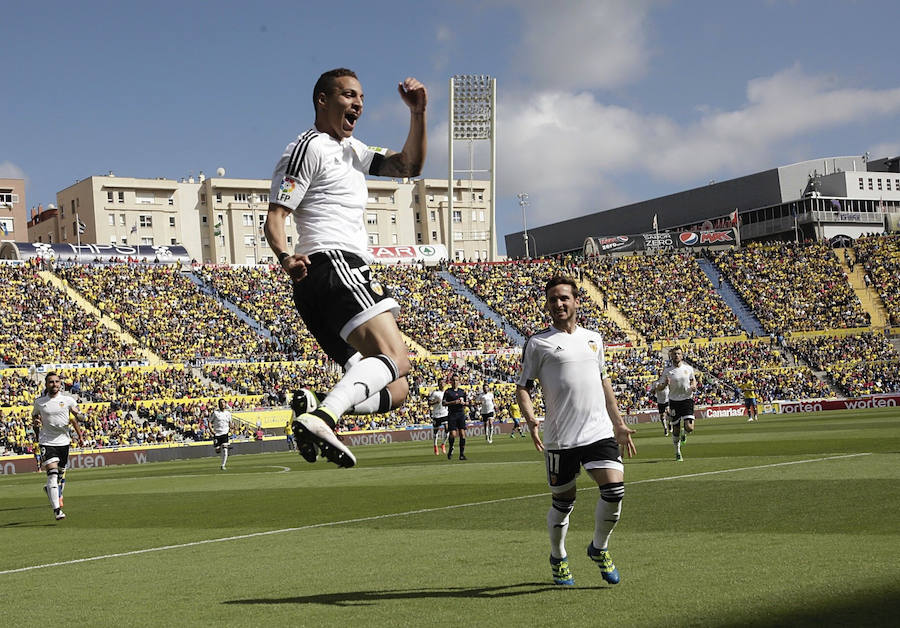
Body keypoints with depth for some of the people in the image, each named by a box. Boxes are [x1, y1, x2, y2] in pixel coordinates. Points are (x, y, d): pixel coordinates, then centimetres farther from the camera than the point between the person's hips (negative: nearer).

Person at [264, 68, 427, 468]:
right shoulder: (309, 148, -1)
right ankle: (322, 417, -44)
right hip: (333, 266, -10)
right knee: (395, 358, -27)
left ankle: (318, 419, -13)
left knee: (395, 390, 6)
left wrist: (418, 113, 11)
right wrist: (285, 257, -29)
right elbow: (275, 217, -9)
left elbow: (409, 166, 24)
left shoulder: (351, 149, 27)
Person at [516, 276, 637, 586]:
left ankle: (599, 548, 12)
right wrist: (530, 420, -17)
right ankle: (558, 558, 31)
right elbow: (523, 387, 1)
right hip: (560, 438, -3)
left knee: (614, 489, -12)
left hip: (600, 432, 3)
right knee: (562, 501, 6)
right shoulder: (538, 343, 1)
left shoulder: (594, 338, 15)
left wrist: (619, 424, 24)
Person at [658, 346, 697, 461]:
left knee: (689, 428, -13)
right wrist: (664, 384, -24)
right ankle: (678, 453, 22)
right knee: (676, 429, 4)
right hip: (674, 401, -1)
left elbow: (693, 379, 21)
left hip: (687, 399, 1)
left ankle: (684, 434, 24)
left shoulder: (688, 368, 2)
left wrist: (694, 385, -1)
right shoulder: (667, 370, -4)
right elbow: (658, 388, -3)